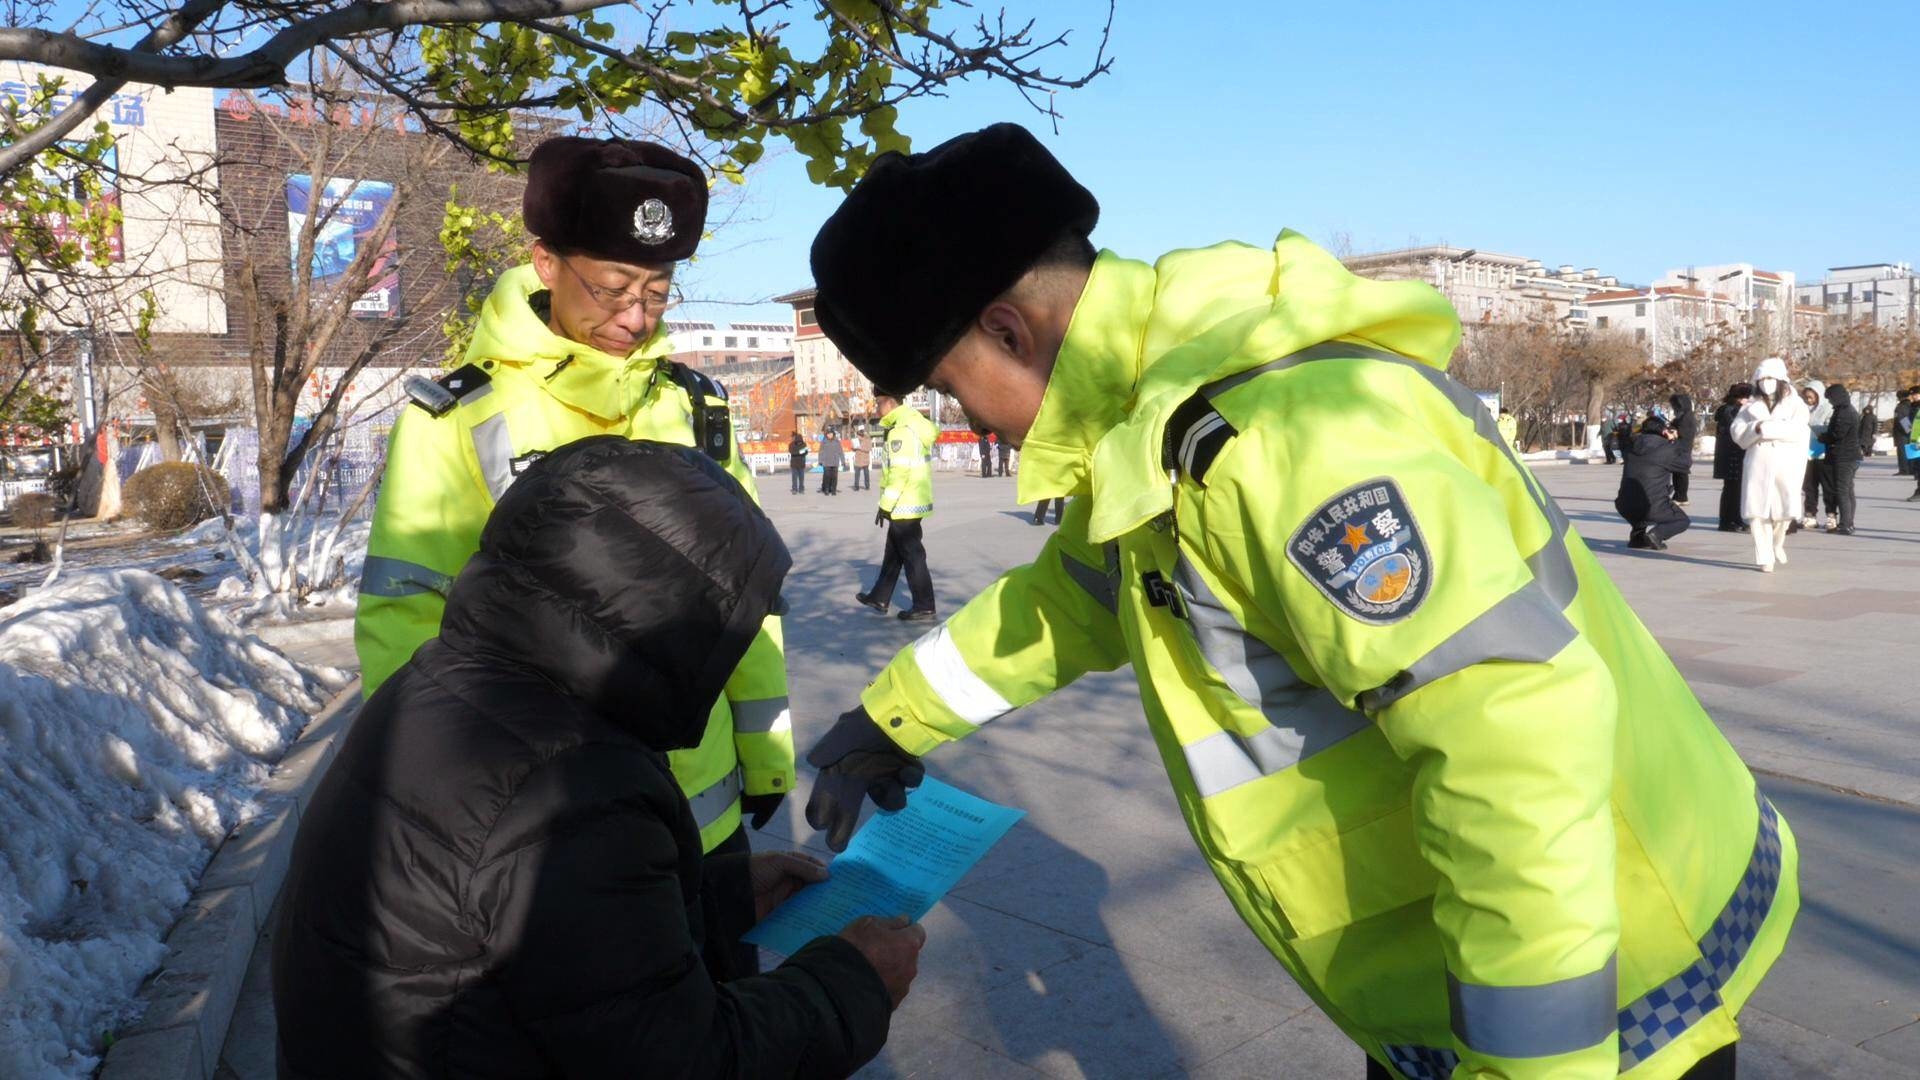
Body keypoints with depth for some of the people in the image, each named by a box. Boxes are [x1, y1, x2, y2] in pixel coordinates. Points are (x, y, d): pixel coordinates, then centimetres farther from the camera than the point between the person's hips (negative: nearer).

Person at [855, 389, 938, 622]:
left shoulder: (902, 430, -18)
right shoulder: (913, 422, 13)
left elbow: (899, 473, -22)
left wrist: (885, 505, -16)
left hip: (905, 505, -10)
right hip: (911, 503, 10)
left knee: (912, 555, -3)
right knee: (893, 553, 18)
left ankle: (924, 608, 3)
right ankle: (880, 598, 29)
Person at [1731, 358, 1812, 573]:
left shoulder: (1795, 404, 10)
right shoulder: (1750, 407, 17)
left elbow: (1797, 430, -7)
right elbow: (1738, 431, 4)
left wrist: (1767, 428, -13)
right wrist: (1756, 428, -14)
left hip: (1786, 463, -1)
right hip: (1758, 462, 1)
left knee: (1787, 507, -7)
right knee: (1758, 511, -6)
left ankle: (1778, 542, 24)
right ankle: (1765, 559, 2)